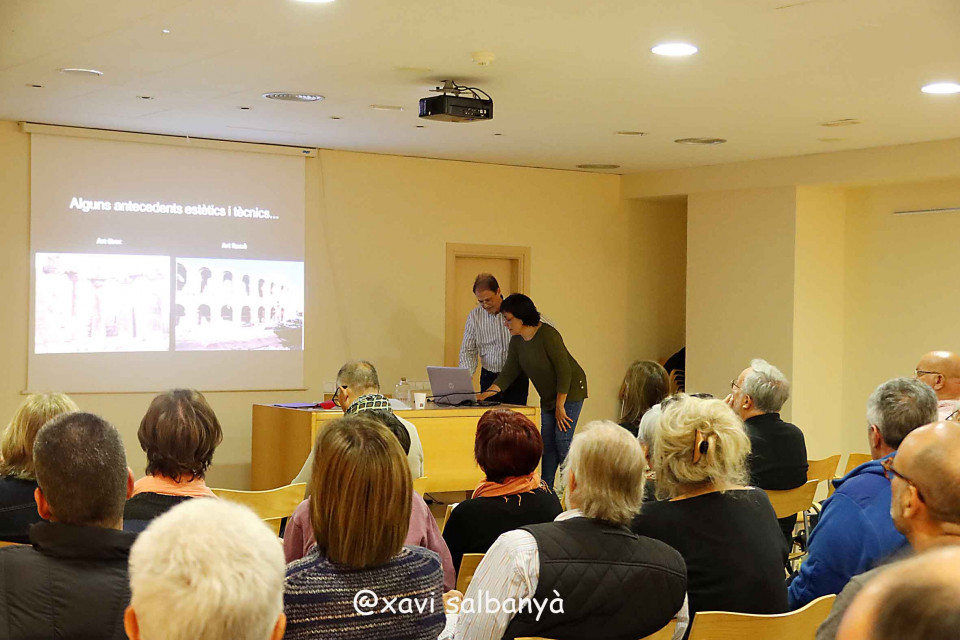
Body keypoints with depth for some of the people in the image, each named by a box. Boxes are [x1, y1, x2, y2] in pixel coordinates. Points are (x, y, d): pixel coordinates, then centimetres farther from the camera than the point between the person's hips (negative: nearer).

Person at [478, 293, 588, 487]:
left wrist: (560, 407, -20)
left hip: (570, 391, -8)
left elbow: (564, 371, -23)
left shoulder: (548, 335, -24)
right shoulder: (517, 341, -1)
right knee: (547, 443, 6)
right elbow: (509, 372, -1)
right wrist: (488, 393, -16)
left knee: (562, 441, -11)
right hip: (549, 396, 8)